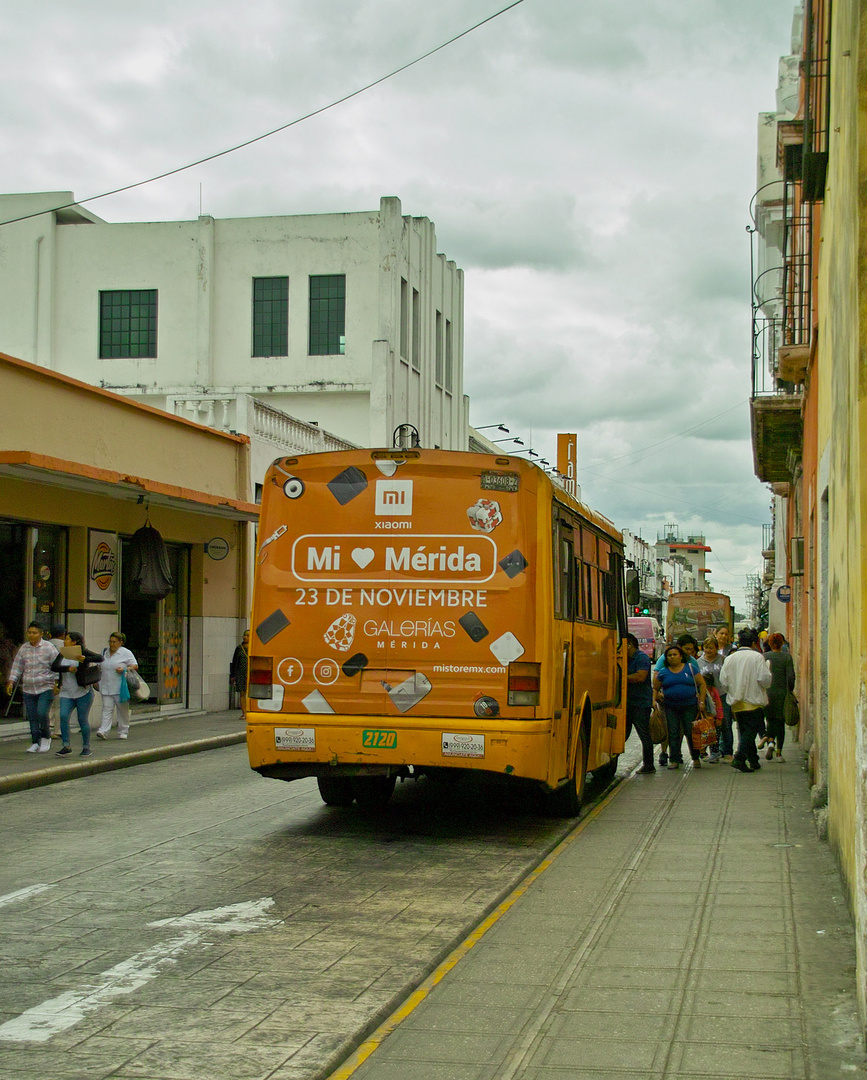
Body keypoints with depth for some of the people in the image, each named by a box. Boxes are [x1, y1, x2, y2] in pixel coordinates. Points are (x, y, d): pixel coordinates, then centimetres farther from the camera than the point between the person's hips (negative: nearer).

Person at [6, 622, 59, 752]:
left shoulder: (48, 647, -2)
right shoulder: (23, 649, 8)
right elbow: (17, 667, 13)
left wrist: (56, 683, -9)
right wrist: (11, 682, 2)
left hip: (46, 688, -4)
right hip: (28, 689, 4)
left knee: (42, 713, -16)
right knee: (32, 717, 3)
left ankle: (46, 738, 6)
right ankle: (35, 743, 13)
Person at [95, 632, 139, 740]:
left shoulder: (126, 653, -1)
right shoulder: (104, 652, 15)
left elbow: (135, 666, -2)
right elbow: (100, 667, 26)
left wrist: (125, 670, -19)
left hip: (120, 688, -4)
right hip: (106, 688, 4)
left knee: (123, 710, 4)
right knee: (107, 709, -6)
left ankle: (123, 732, 13)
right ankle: (103, 731, -15)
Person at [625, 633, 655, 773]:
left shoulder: (642, 658, -10)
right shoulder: (626, 659, 17)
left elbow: (640, 677, -22)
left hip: (641, 703, -8)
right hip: (628, 702, 8)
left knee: (644, 735, -2)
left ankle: (649, 765, 4)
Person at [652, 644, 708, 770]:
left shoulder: (690, 668, 4)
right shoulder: (663, 672, 8)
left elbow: (702, 685, 6)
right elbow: (655, 689, 17)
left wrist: (701, 702, 0)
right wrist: (655, 698, 1)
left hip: (689, 706, -2)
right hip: (670, 707, 2)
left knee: (691, 732, -1)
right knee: (673, 733, -1)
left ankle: (696, 759, 13)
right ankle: (674, 760, 5)